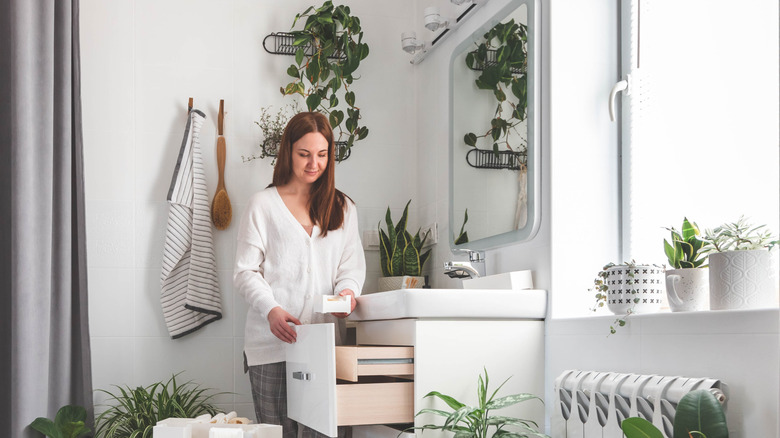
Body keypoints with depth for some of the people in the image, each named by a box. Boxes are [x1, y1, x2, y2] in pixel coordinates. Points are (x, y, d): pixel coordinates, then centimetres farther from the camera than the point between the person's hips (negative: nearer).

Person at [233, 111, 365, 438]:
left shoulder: (343, 208, 19)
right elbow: (246, 271, 2)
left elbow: (352, 264, 15)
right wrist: (271, 310, -16)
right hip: (273, 338, -2)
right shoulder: (263, 204, 9)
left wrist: (348, 290, -10)